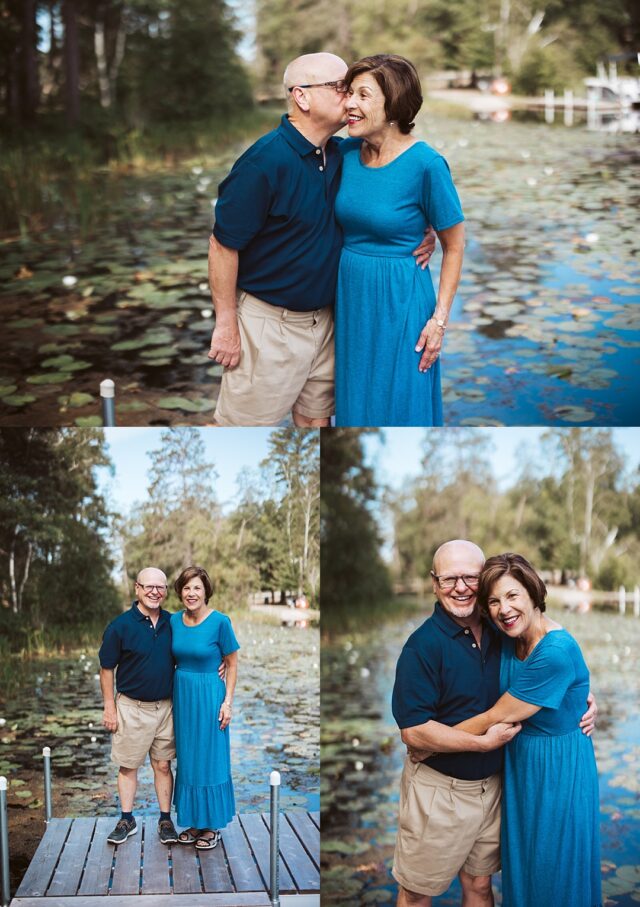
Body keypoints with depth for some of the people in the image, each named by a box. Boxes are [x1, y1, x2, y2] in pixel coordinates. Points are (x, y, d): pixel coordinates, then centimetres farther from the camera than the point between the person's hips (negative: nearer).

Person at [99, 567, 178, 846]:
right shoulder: (120, 625, -10)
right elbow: (107, 668, -5)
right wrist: (109, 707, -6)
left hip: (165, 706, 3)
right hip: (131, 707, -3)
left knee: (163, 765, 9)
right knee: (128, 766, 7)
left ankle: (166, 820, 18)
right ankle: (127, 820, 20)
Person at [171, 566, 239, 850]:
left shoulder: (220, 622, -13)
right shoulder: (174, 621, 1)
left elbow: (232, 664, -7)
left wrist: (227, 702, -11)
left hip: (209, 696, -5)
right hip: (182, 696, 5)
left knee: (209, 760, 3)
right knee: (187, 759, 12)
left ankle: (212, 825, 16)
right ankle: (194, 821, 25)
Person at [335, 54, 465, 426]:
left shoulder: (426, 164, -17)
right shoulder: (348, 151, -1)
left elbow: (454, 247, -9)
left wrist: (440, 318, -12)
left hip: (399, 301, -5)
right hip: (349, 297, 6)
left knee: (397, 407, 7)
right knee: (354, 403, 17)